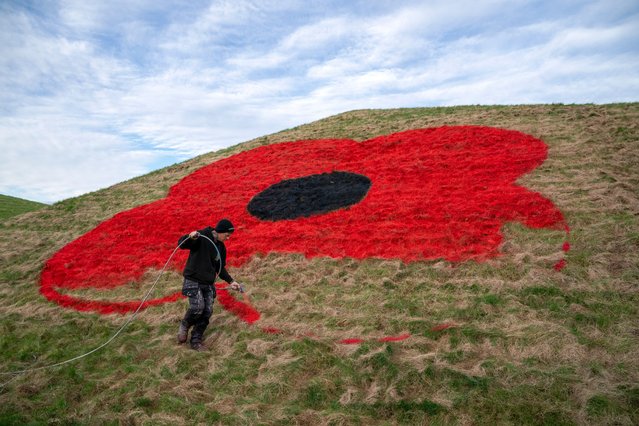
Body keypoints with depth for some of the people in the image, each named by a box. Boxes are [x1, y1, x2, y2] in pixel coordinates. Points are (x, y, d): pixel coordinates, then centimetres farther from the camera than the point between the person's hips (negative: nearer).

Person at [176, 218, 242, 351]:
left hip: (208, 284, 6)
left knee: (207, 312, -1)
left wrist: (230, 281, 10)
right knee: (198, 307, -20)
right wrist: (190, 237, -40)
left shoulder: (221, 247, 10)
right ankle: (184, 325, 12)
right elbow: (182, 244, -19)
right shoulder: (201, 237, -11)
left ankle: (196, 341, 15)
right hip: (193, 281, -6)